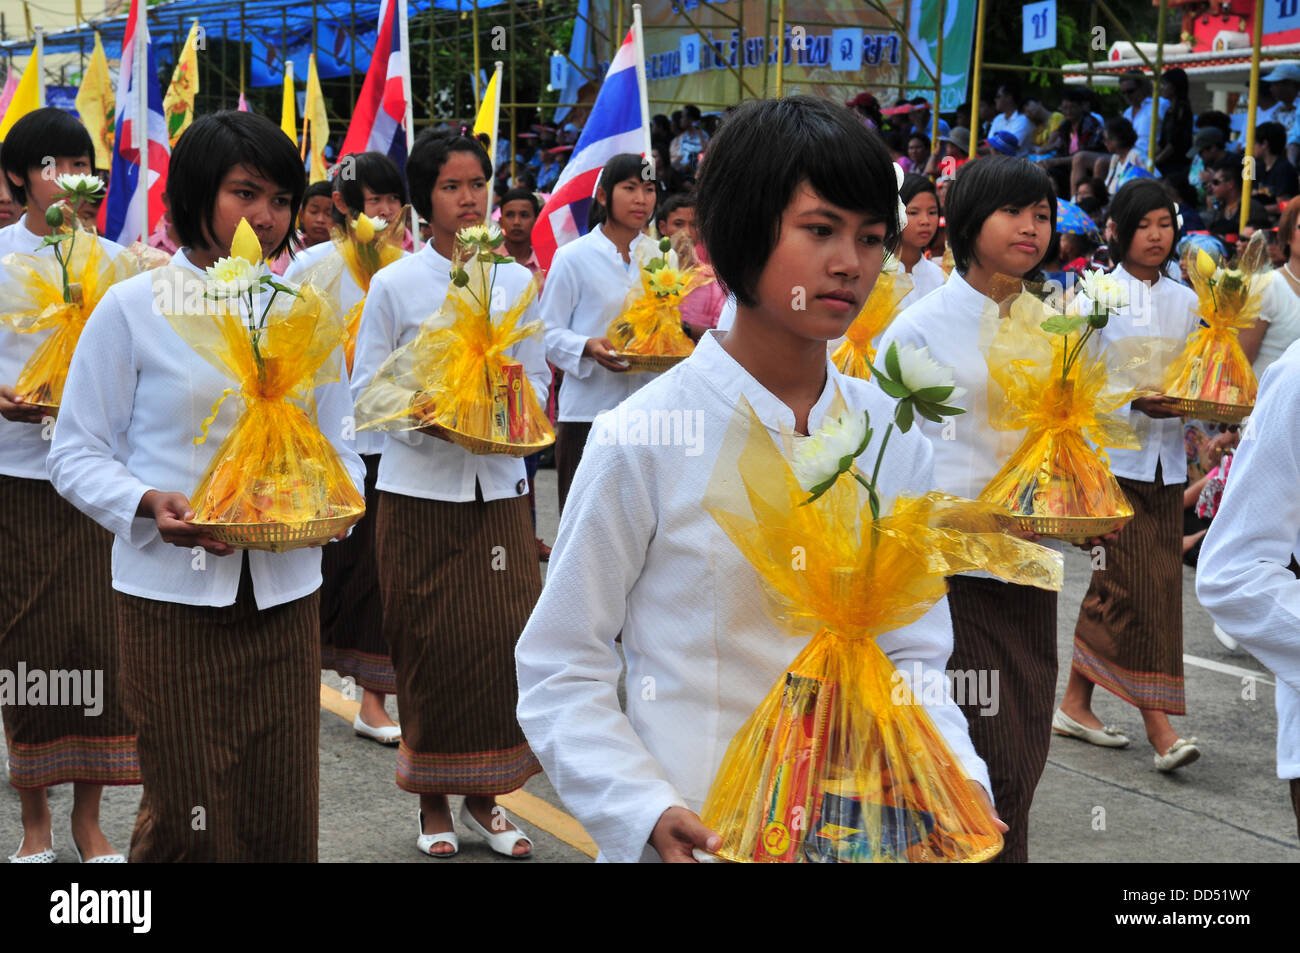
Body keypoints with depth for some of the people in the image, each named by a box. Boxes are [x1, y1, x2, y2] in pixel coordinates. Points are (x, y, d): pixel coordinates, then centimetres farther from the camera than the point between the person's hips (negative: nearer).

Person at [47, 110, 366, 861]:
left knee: (283, 813, 5)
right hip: (172, 599, -3)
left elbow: (339, 445, 15)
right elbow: (78, 454, -1)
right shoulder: (133, 308, -1)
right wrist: (151, 505, -19)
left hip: (285, 595, 4)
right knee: (186, 819, 1)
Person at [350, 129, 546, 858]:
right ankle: (435, 804, 14)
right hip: (421, 491, -2)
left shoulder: (518, 283, 9)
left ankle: (485, 798, 15)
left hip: (499, 485, 3)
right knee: (432, 648, 0)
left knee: (504, 639, 0)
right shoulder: (395, 285, 0)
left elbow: (538, 376, 13)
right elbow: (367, 389, -1)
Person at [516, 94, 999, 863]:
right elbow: (561, 670, -8)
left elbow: (912, 655, 5)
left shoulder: (893, 438, 0)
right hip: (696, 835, -4)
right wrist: (646, 813, -22)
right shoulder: (647, 436, -12)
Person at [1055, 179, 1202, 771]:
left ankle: (1075, 703, 20)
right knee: (1137, 584, -9)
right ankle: (1158, 726, -9)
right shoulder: (1097, 293, -3)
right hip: (1111, 451, -5)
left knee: (1115, 584, 8)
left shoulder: (1184, 301, 14)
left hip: (1164, 456, 5)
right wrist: (1134, 397, -22)